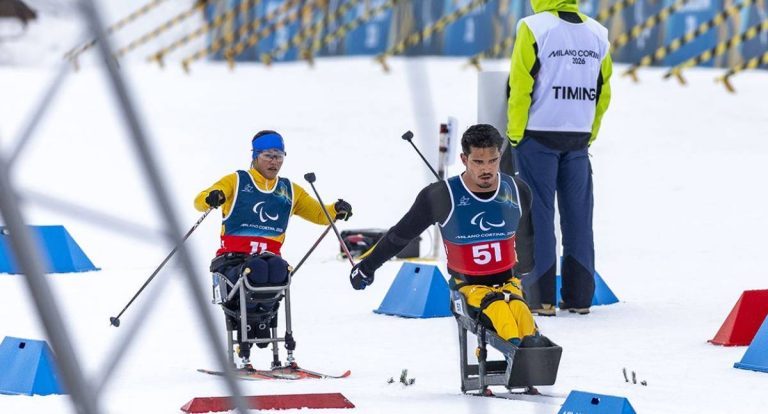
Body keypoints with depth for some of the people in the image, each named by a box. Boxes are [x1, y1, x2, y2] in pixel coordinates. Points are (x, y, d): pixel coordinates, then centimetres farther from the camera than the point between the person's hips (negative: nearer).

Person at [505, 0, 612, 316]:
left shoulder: (534, 28, -10)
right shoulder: (597, 33, 6)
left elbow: (520, 85, -11)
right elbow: (603, 91, 10)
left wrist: (515, 134, -3)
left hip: (539, 135, -4)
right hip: (578, 138, 4)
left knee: (538, 214, 0)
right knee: (578, 215, 9)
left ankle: (540, 296, -3)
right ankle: (579, 296, 9)